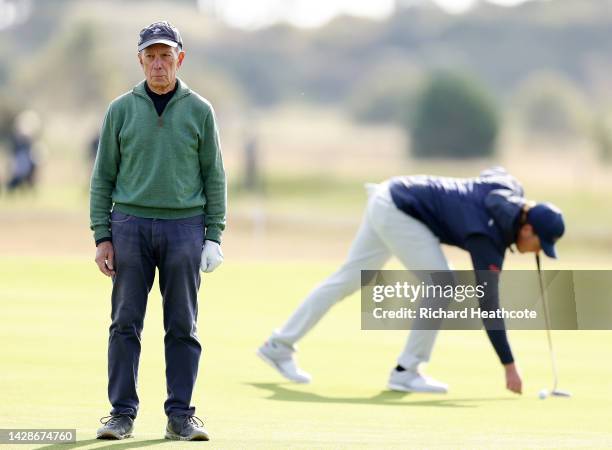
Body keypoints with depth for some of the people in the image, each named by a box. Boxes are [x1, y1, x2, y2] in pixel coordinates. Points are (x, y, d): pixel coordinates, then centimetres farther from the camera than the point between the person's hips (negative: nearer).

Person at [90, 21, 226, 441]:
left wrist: (214, 237, -2)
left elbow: (214, 177, 6)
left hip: (184, 226, 0)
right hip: (130, 222, 0)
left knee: (183, 326, 1)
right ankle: (123, 414, 4)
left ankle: (181, 415, 6)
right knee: (126, 323, 0)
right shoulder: (121, 110, 5)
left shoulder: (199, 111, 4)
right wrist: (102, 237, -1)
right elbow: (103, 176, 6)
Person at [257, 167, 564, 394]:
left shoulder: (510, 189, -6)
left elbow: (492, 172, 20)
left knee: (349, 278, 14)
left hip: (387, 199, 9)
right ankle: (406, 372, -8)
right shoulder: (487, 239, -24)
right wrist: (510, 367, -26)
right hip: (398, 211, -9)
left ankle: (279, 346, 21)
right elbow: (488, 306, -25)